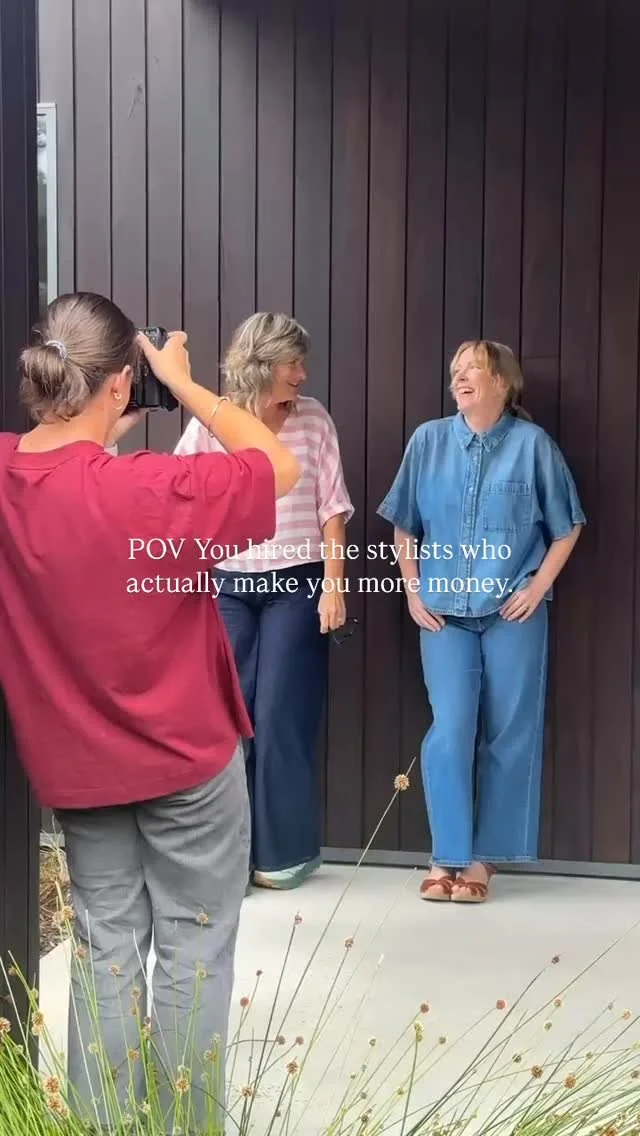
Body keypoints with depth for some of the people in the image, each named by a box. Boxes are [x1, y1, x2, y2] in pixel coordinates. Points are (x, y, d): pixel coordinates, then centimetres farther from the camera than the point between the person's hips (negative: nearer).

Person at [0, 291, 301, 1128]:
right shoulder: (153, 489, -26)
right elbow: (281, 466, -13)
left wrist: (98, 442, 6)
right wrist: (182, 382, -8)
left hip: (74, 761, 5)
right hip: (185, 754, -5)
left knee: (104, 943, 18)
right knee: (193, 948, 11)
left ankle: (103, 1123, 28)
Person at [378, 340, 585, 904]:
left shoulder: (532, 443, -3)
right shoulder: (428, 440, 2)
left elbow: (567, 526, 4)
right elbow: (404, 525, 10)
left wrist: (538, 587, -4)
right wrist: (413, 591, 4)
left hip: (512, 611, -1)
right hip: (444, 611, 1)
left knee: (509, 734, 4)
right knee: (449, 731, -4)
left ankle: (483, 856, 17)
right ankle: (446, 856, 9)